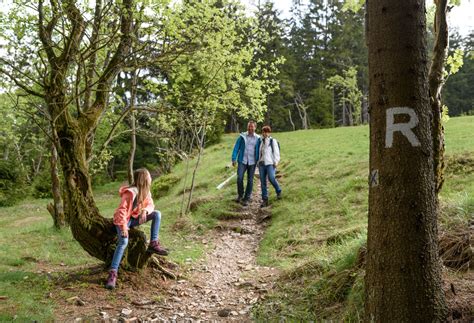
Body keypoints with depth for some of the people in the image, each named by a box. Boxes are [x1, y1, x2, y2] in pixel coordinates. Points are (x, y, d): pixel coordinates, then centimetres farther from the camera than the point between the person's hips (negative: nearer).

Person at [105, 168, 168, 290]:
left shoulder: (145, 191, -1)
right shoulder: (130, 192, -26)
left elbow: (150, 205, 2)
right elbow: (121, 210, -28)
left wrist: (145, 210, -21)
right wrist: (123, 226, -33)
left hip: (135, 218, 7)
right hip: (124, 220, -7)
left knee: (157, 214, -9)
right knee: (123, 242, -29)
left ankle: (153, 244, -6)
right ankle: (113, 273, -30)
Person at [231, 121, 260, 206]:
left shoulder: (258, 138, 3)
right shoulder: (242, 136, 2)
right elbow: (236, 148, 2)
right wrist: (234, 159, -5)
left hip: (252, 162, 1)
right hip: (242, 161, 0)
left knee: (250, 180, 3)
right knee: (239, 178, -10)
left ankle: (246, 198, 13)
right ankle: (240, 195, 12)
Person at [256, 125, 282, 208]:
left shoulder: (273, 141, 1)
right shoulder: (260, 141, 15)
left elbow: (276, 152, -3)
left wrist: (276, 162, -11)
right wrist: (258, 162, 16)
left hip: (270, 163, -5)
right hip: (261, 164, 5)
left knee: (271, 178, -20)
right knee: (263, 182, 1)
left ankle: (278, 191, 9)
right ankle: (265, 200, 5)